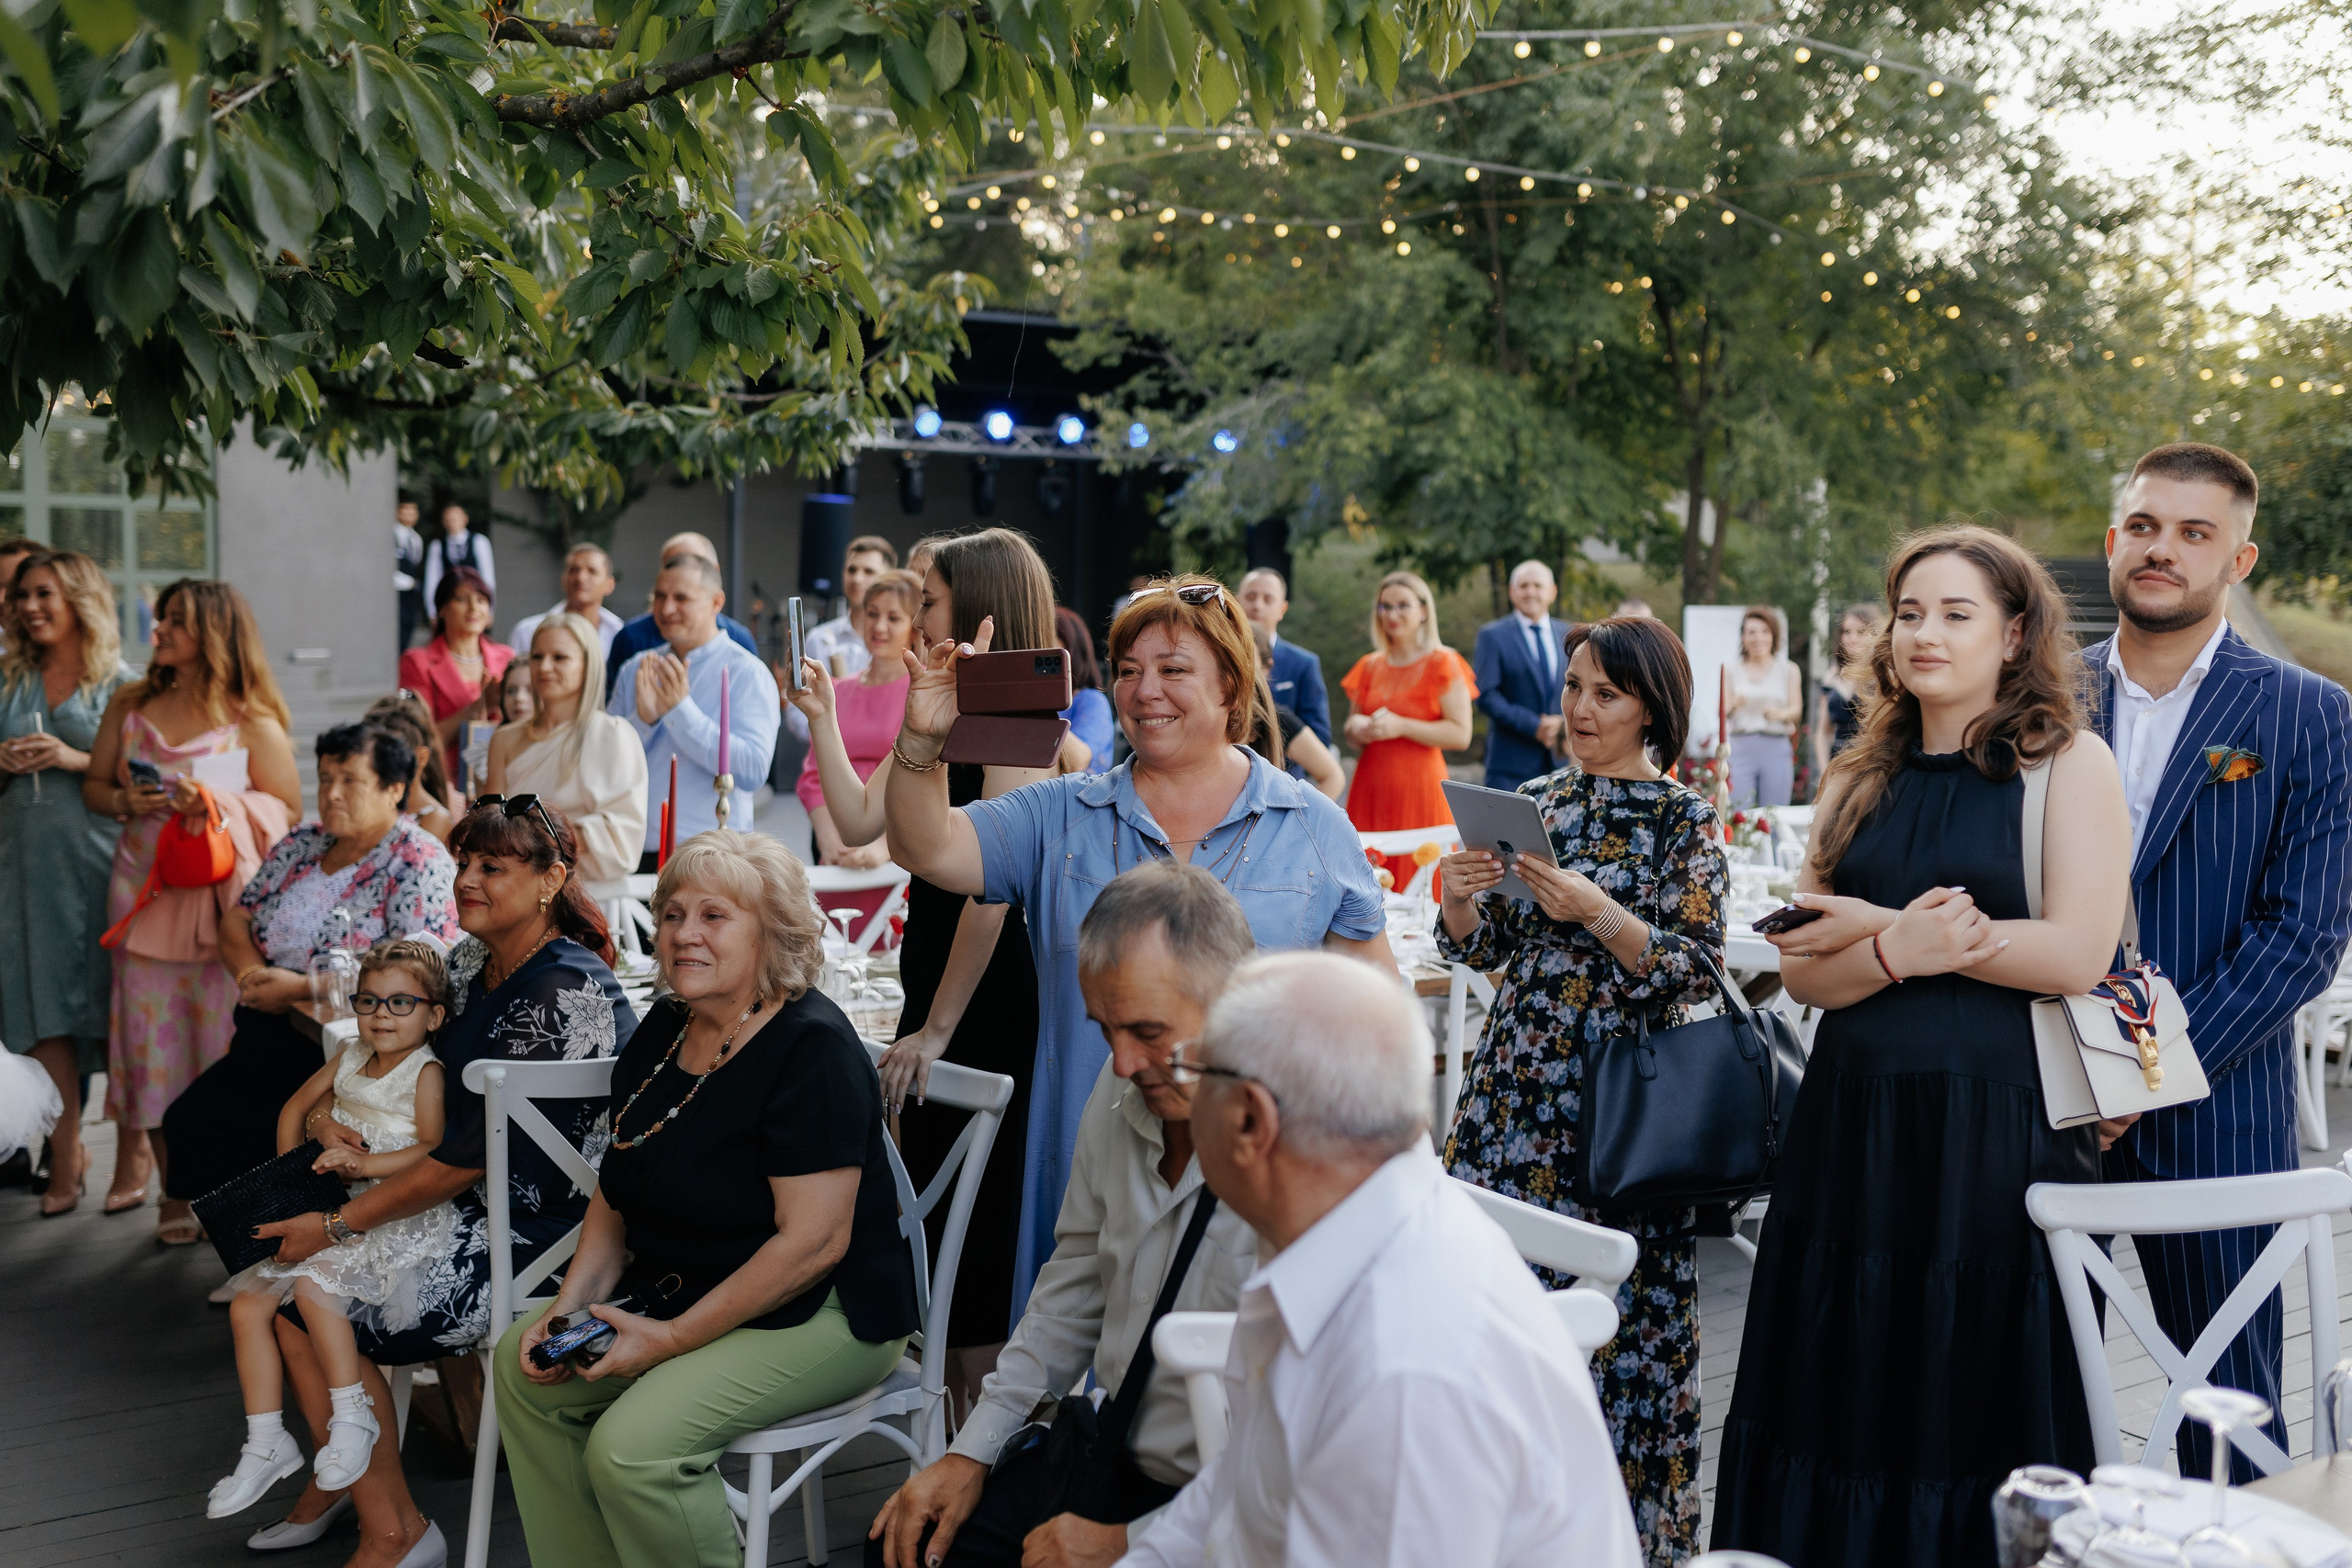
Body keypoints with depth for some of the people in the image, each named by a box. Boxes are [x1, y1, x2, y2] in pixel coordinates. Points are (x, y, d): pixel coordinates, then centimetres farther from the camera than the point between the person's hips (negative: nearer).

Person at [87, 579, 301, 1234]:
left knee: (225, 1035, -2)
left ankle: (237, 1183, 9)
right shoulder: (130, 705, 9)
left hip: (224, 895, -3)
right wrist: (123, 801, -6)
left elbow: (289, 805, 0)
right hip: (144, 892, 3)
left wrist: (220, 802, -15)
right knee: (153, 1037, 3)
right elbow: (93, 783, 16)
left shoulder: (250, 720, -2)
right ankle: (176, 1191, 13)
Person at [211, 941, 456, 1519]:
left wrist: (365, 1162, -28)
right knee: (248, 1305, 0)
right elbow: (296, 1108, 28)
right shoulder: (349, 1060, 13)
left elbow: (436, 1150, -21)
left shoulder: (425, 1072, -9)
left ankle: (351, 1415, -20)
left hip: (401, 1217, -9)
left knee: (312, 1284, -31)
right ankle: (266, 1444, 9)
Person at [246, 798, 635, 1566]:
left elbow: (472, 1153, -21)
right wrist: (365, 1136, -4)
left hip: (545, 1227, -9)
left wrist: (337, 1227, -14)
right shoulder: (469, 964, 7)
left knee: (309, 1309, -11)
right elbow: (439, 1099, 17)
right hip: (474, 1202, 9)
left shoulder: (566, 992, -22)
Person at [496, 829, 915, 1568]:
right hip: (675, 1292, 9)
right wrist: (570, 1307, -1)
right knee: (523, 1365, 0)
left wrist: (672, 1338, -20)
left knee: (632, 1445, -24)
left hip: (817, 1315, -9)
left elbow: (813, 1243, -24)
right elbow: (618, 1190, 14)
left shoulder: (813, 1049, -20)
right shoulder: (663, 1030, 6)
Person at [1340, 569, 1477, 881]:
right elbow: (1352, 729, 23)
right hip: (1371, 788, 5)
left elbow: (1461, 734, -10)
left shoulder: (1442, 663, -1)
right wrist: (1356, 729, 0)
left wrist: (1401, 726, -16)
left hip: (1418, 788, -5)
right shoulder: (1370, 666, 14)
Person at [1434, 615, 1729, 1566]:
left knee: (1612, 1300, 0)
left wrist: (1597, 913, -22)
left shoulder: (1684, 822, -4)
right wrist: (1461, 898, -9)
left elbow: (1697, 968, -10)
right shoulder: (1533, 802, 10)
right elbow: (1484, 950, 12)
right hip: (1520, 1079, 5)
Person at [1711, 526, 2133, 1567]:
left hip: (2003, 1123, -4)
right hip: (1855, 1126, 4)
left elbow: (2077, 953, -13)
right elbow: (1803, 970, 5)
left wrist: (1877, 927, -9)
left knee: (1983, 1398, 6)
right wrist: (1904, 951, -16)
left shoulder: (2070, 763, -1)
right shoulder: (1861, 780, 12)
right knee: (1844, 1396, 9)